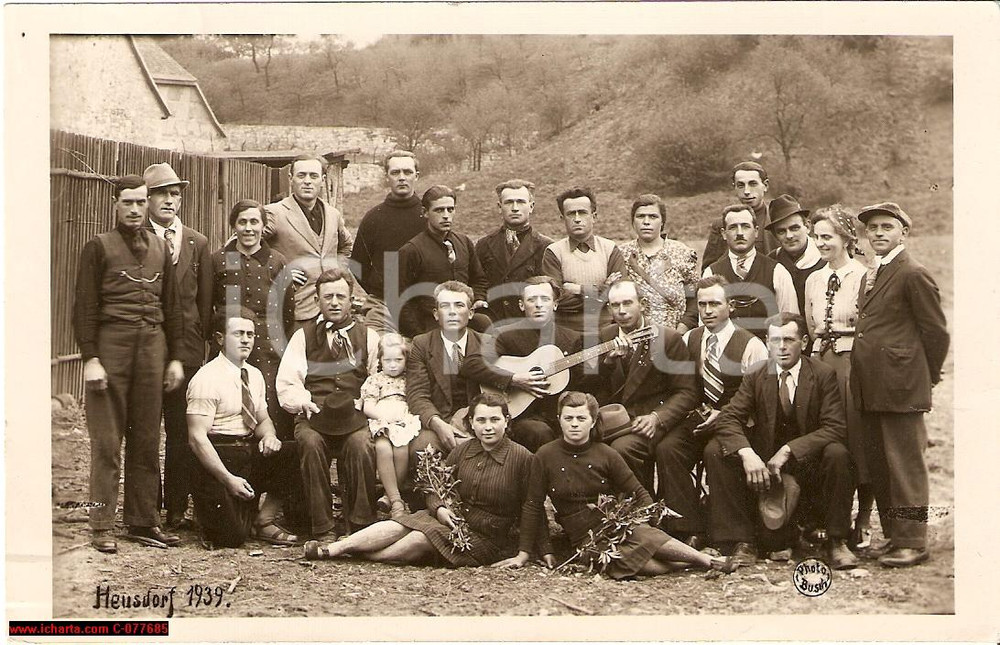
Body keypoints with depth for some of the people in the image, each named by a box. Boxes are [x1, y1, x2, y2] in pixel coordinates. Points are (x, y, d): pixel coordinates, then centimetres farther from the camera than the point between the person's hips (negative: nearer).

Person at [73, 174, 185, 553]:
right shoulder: (99, 247, 2)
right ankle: (102, 525, 3)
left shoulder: (160, 248, 15)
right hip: (110, 345, -4)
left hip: (152, 346, 4)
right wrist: (90, 359, -11)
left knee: (147, 440, 6)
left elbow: (171, 306, 17)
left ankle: (144, 521, 14)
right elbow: (85, 307, -2)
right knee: (107, 441, -3)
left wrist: (175, 357, 11)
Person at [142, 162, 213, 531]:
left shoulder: (197, 243, 12)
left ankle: (176, 509, 10)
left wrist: (201, 341, 7)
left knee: (182, 432, 2)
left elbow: (205, 300, 13)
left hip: (187, 348, 2)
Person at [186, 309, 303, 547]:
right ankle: (208, 507, 16)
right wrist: (228, 479, -23)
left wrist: (268, 435, -4)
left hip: (250, 452, 7)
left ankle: (263, 521, 0)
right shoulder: (207, 379, -13)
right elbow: (196, 438, -17)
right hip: (219, 457, -7)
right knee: (233, 536, -20)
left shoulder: (254, 375, 11)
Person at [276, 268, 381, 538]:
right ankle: (321, 529, -26)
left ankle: (361, 527, -23)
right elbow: (286, 384, 7)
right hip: (313, 415, 0)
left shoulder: (368, 337, 16)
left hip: (355, 418, 0)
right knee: (310, 442, -33)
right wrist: (305, 401, -13)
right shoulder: (303, 336, 15)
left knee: (361, 445, -34)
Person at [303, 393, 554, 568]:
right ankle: (330, 549, -25)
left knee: (422, 540, -28)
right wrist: (439, 508, -9)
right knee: (399, 526, -21)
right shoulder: (462, 451, 7)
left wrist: (545, 551, -7)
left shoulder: (522, 458, -8)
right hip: (454, 519, 5)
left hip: (487, 539, -5)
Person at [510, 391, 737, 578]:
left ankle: (707, 559, -25)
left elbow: (639, 493, 9)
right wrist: (523, 553, 2)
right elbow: (533, 507, 3)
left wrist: (647, 518, -8)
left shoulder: (606, 455, 1)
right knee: (624, 561, -34)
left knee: (647, 537, -35)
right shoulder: (546, 456, -2)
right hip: (586, 538, -1)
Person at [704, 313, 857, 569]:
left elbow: (835, 428, -16)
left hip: (809, 463, -2)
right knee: (715, 450, -18)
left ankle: (837, 541, -16)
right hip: (764, 464, 2)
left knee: (837, 453, -33)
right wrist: (746, 452, -31)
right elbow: (727, 418, -10)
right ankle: (740, 541, -12)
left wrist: (788, 450, -27)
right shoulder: (755, 377, 0)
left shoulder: (824, 375, -6)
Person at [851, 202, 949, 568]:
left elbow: (936, 331, -7)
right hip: (871, 389, 9)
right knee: (878, 466, 12)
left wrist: (928, 376, 1)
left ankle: (912, 543, 3)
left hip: (901, 387, -9)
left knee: (905, 466, -3)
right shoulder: (871, 276, 18)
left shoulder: (913, 274, -9)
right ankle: (894, 535, 22)